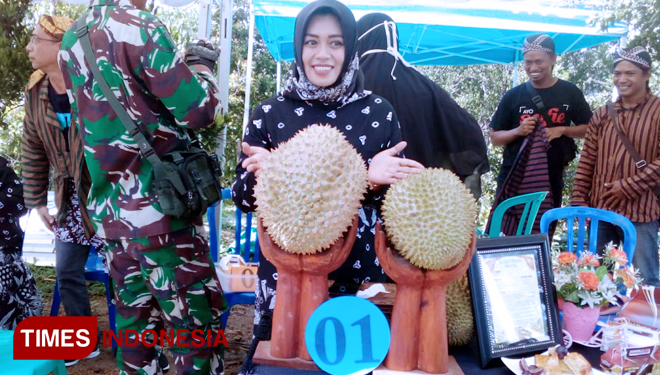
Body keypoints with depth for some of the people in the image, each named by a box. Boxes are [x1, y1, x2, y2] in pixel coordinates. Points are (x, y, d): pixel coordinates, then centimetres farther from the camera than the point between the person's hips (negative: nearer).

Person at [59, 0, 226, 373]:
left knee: (134, 318, 17)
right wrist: (202, 63, 5)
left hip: (109, 210, 8)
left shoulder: (71, 42, 11)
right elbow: (198, 110, -13)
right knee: (197, 323, 3)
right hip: (160, 209, -7)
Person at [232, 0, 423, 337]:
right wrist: (262, 174, -20)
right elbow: (242, 198, 1)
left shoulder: (379, 112, -1)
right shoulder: (269, 113, -1)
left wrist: (376, 181, -18)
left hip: (361, 270, 1)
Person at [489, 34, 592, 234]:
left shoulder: (569, 92, 2)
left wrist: (562, 130, -10)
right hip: (513, 178, -1)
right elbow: (495, 138, 4)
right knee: (506, 234, -1)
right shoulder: (513, 95, 0)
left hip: (551, 181, 1)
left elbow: (588, 129, 8)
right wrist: (518, 131, -15)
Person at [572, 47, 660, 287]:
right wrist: (578, 199, 3)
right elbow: (586, 161, 9)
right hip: (600, 209, 5)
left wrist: (629, 187, -15)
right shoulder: (602, 115, 10)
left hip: (639, 211, -4)